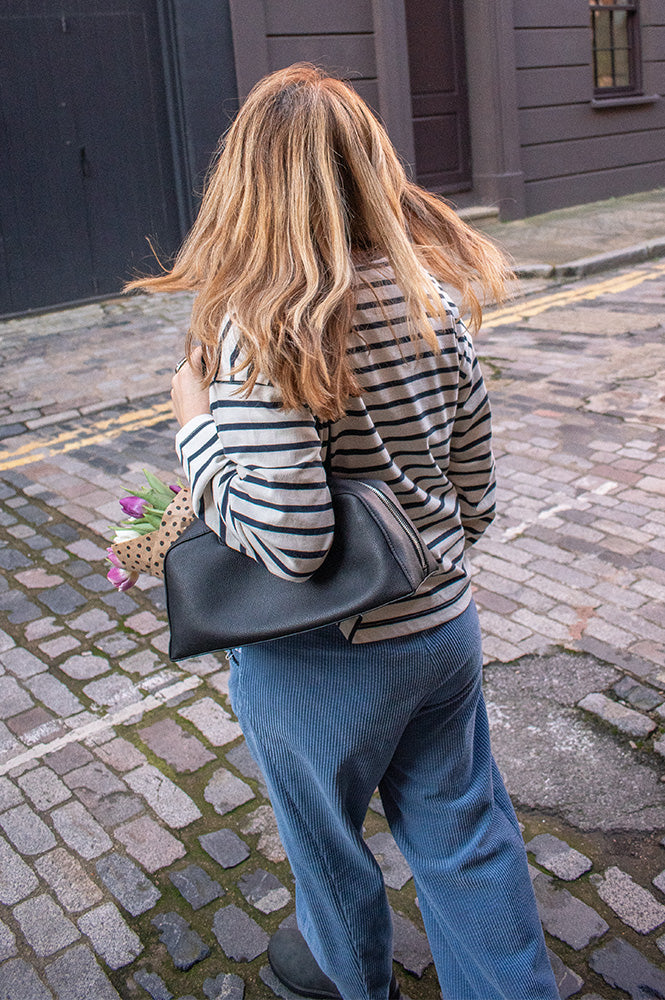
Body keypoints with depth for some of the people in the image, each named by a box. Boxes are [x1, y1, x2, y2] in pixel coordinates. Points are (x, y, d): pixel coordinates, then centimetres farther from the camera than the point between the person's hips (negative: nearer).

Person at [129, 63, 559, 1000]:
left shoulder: (262, 333, -25)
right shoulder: (433, 300, -5)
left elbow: (285, 542, -28)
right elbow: (476, 497, 1)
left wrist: (196, 421, -15)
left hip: (324, 660, -4)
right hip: (445, 626, 5)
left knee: (326, 833, 25)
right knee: (463, 831, 24)